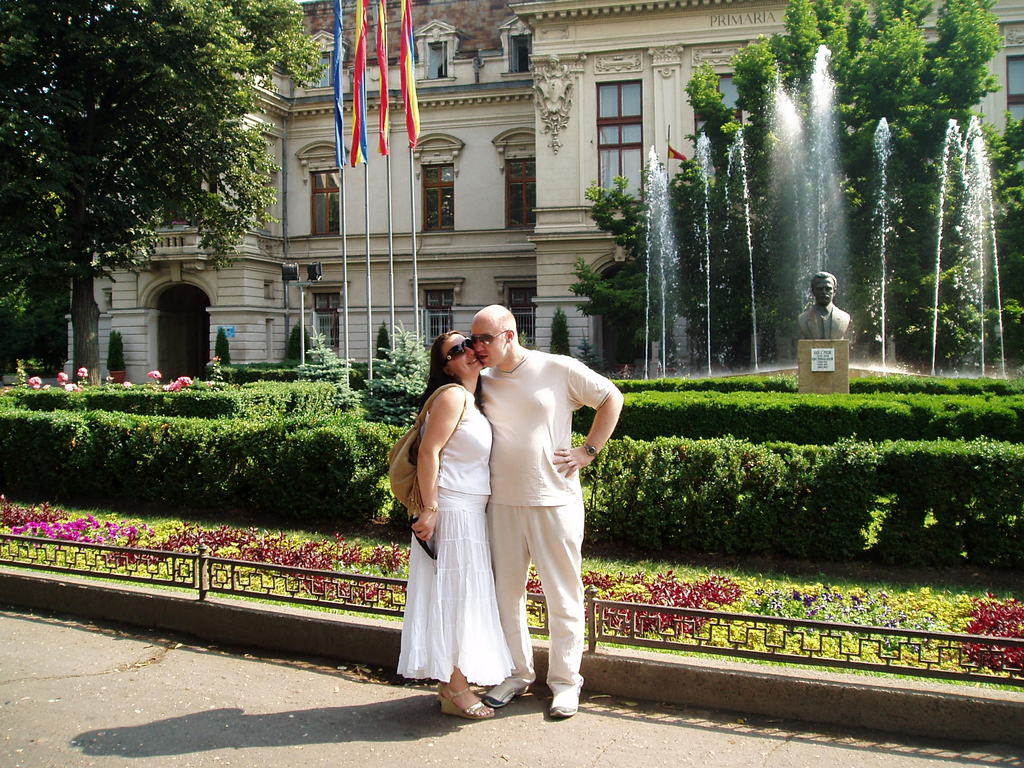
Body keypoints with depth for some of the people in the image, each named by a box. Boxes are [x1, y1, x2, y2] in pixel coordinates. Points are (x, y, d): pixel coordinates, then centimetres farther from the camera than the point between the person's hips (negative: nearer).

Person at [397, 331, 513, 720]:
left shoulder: (472, 400, 15)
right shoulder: (453, 396, -13)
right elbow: (428, 451, -20)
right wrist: (429, 508, -23)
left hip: (471, 513, 10)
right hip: (451, 512, -10)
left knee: (464, 597, 13)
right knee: (453, 594, -4)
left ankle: (455, 683, 23)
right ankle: (454, 691, 5)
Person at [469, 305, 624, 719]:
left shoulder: (558, 369, -5)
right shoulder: (482, 383, 5)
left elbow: (611, 397, 4)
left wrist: (587, 451, -2)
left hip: (555, 501, -4)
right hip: (502, 502, 4)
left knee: (563, 595, 4)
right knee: (505, 592, 11)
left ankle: (565, 680, 19)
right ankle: (517, 673, 27)